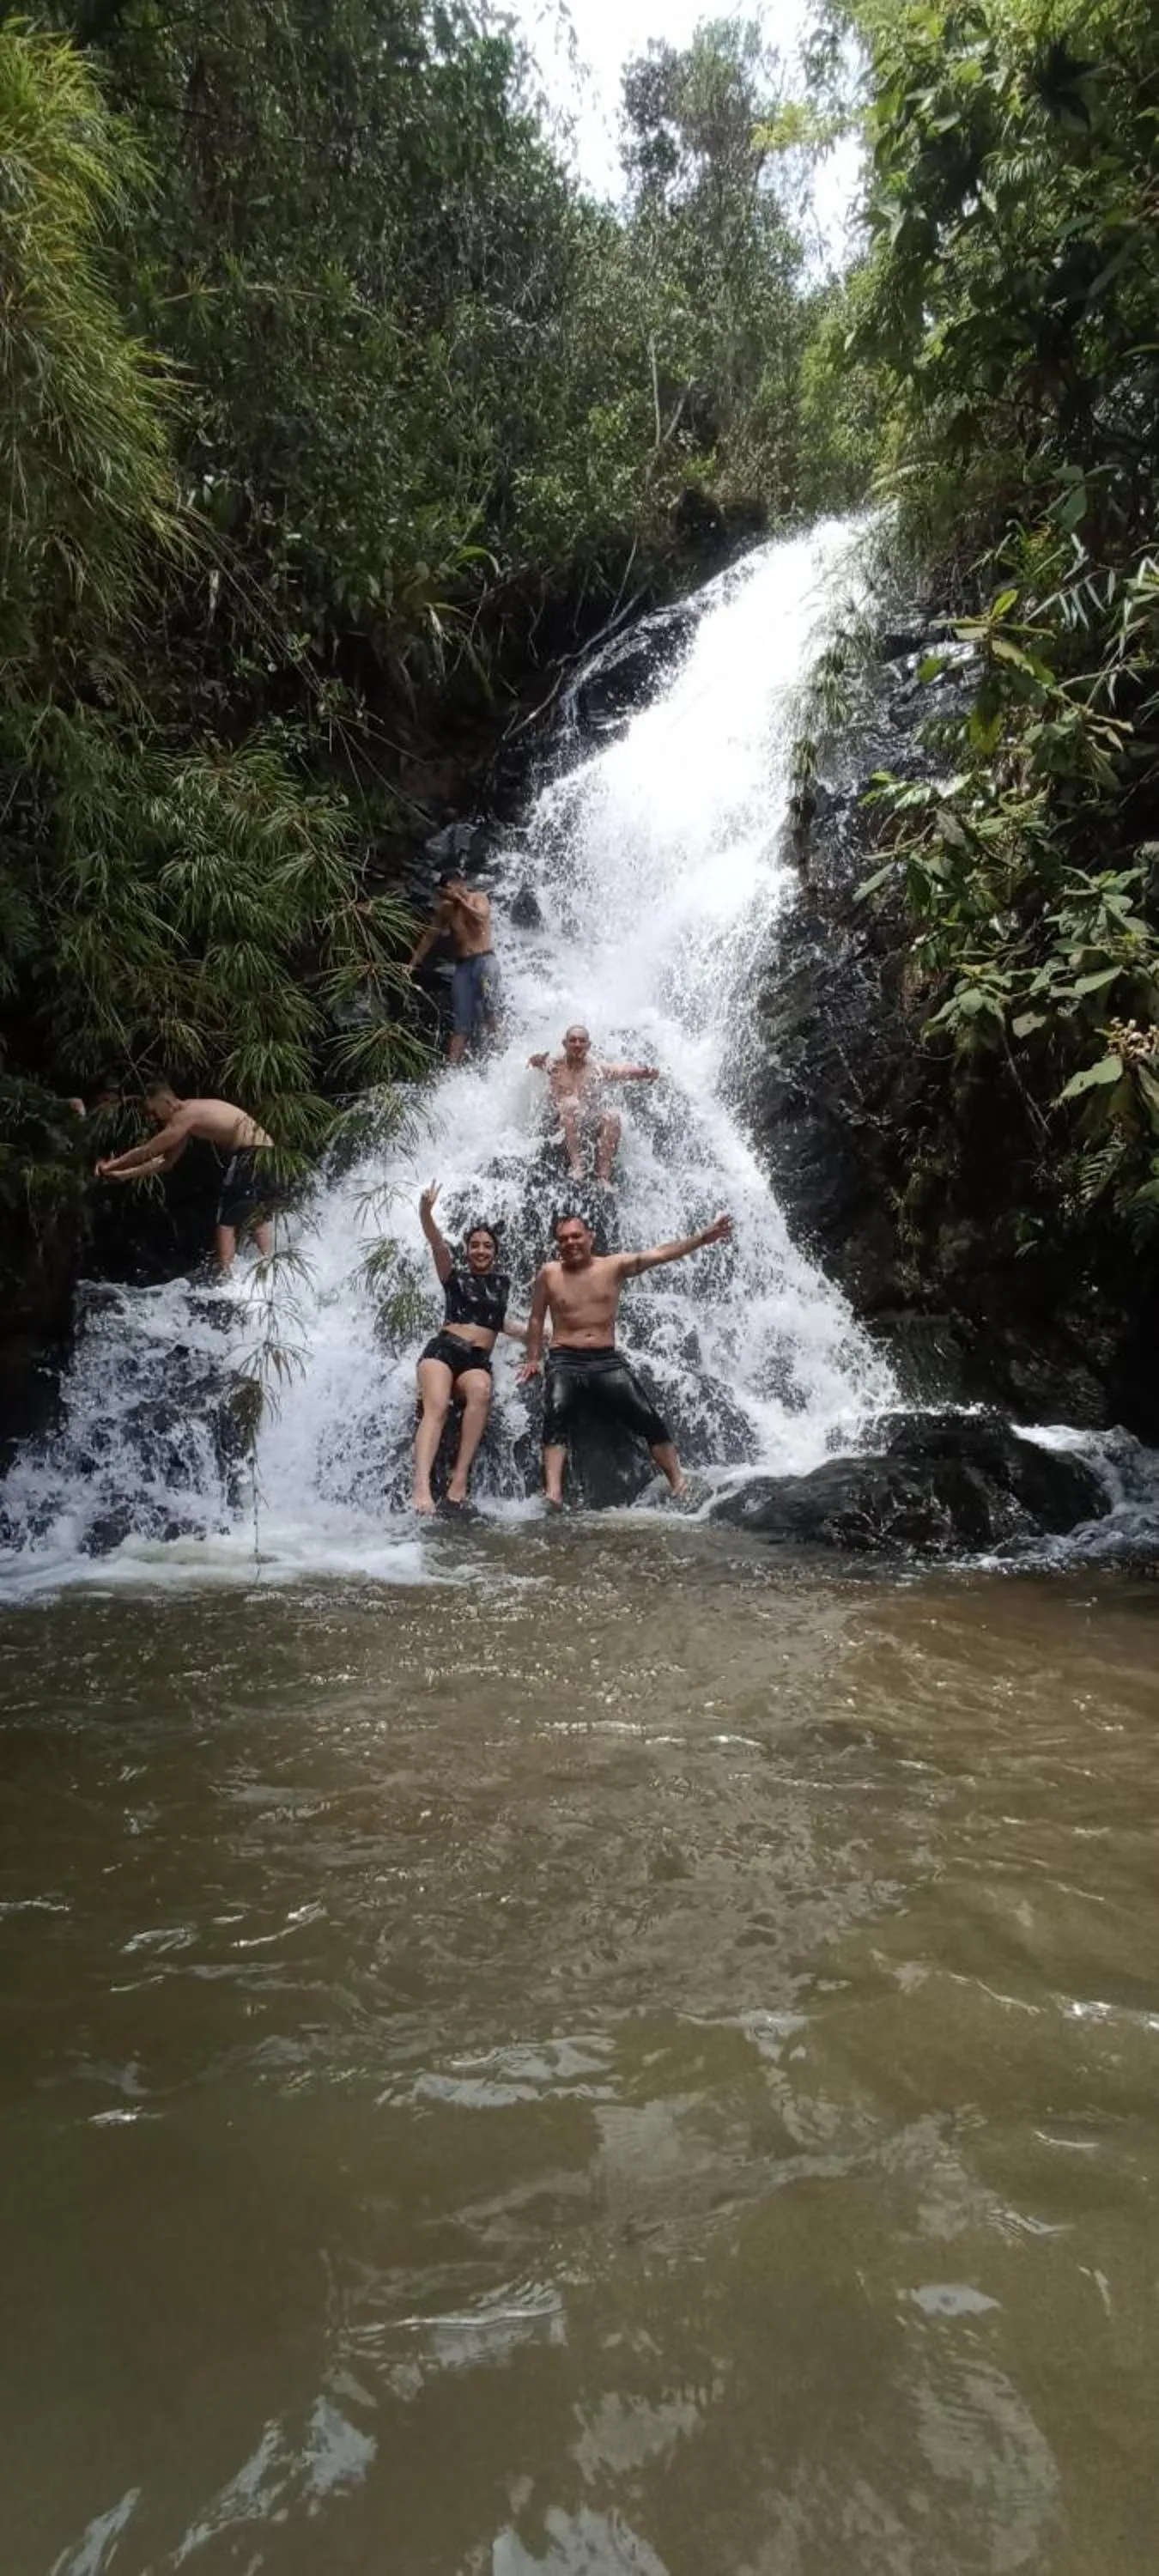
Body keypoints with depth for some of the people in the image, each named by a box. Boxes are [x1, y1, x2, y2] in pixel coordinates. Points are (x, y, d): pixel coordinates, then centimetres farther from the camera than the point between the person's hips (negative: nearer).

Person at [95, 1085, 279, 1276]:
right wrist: (123, 1174, 20)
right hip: (260, 1152, 10)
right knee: (257, 1216, 21)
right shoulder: (187, 1117, 18)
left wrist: (110, 1166, 3)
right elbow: (166, 1161, 22)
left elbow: (146, 1152, -8)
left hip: (249, 1153, -10)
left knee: (226, 1219, -5)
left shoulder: (184, 1116, -11)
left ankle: (224, 1276, -7)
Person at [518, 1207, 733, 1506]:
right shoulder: (549, 1273, 4)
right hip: (565, 1361, -1)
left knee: (649, 1418, -10)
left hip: (607, 1360, 1)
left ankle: (680, 1486, -1)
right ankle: (553, 1494, -37)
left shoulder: (614, 1265, 3)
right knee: (556, 1416, -27)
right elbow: (536, 1319, 12)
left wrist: (703, 1238, -17)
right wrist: (533, 1359, 6)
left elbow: (656, 1255, -7)